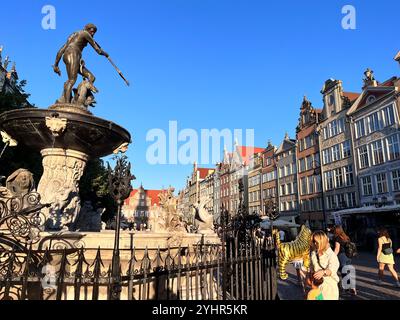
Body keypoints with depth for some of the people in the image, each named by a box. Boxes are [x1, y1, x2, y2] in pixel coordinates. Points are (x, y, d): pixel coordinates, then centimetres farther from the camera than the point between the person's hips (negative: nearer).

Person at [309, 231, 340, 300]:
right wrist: (312, 272, -2)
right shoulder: (313, 253, 5)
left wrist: (323, 272, -43)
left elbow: (332, 269, -26)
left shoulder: (331, 255, -13)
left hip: (329, 285, -4)